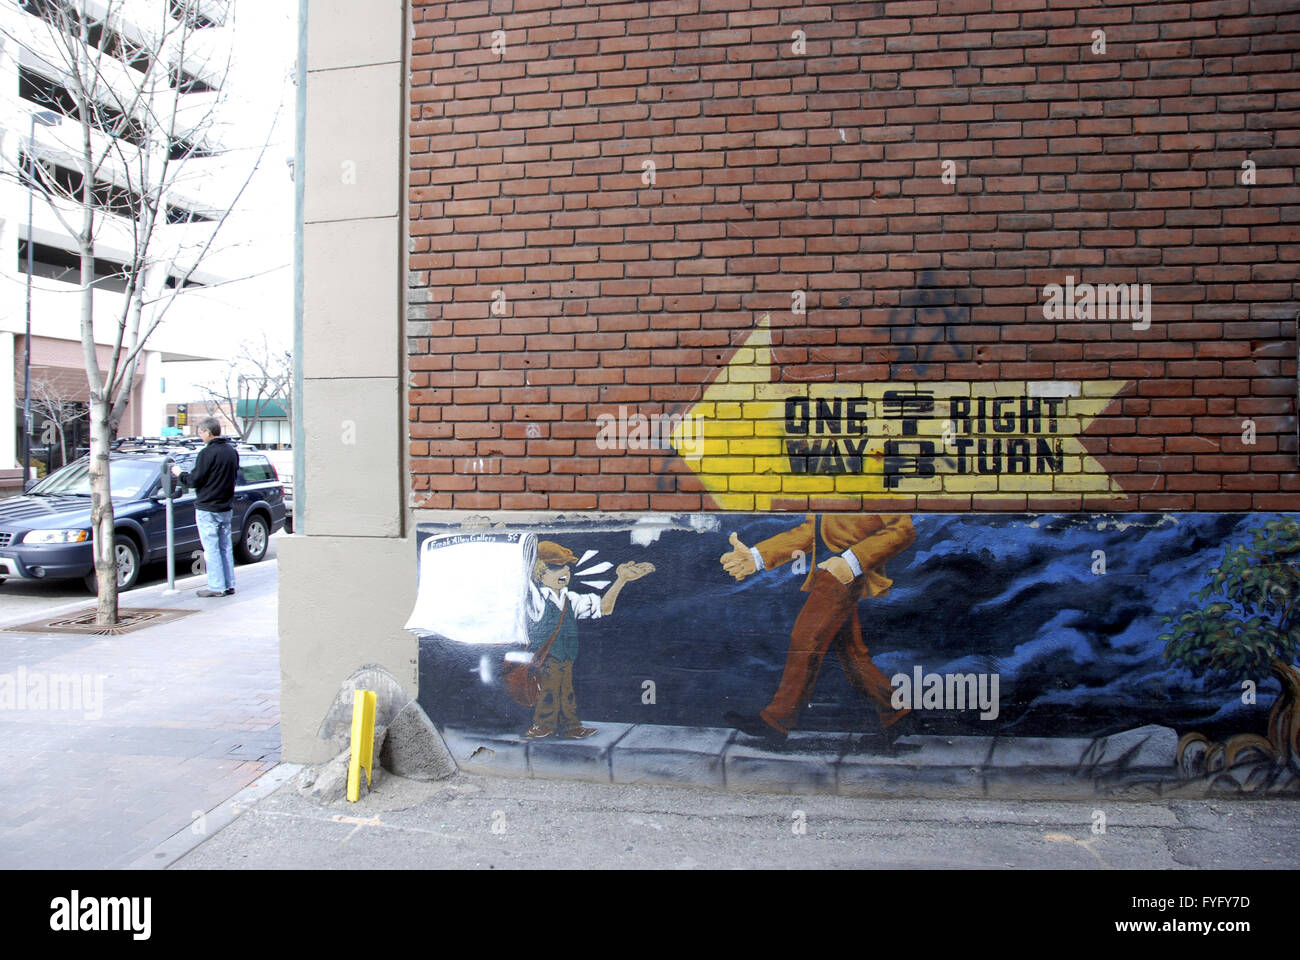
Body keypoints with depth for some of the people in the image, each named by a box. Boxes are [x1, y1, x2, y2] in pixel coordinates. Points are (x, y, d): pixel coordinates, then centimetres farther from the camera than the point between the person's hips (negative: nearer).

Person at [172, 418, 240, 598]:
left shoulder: (208, 453, -17)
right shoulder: (232, 451, 7)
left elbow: (195, 480, -15)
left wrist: (180, 474, 4)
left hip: (207, 509, -7)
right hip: (226, 507, 7)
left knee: (211, 549, -1)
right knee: (225, 547, 12)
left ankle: (217, 587, 1)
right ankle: (229, 585, 15)